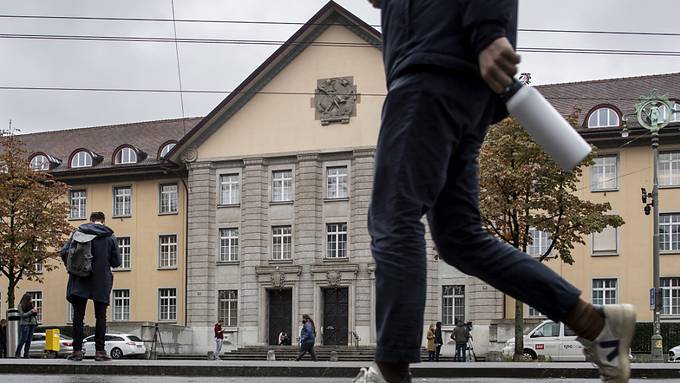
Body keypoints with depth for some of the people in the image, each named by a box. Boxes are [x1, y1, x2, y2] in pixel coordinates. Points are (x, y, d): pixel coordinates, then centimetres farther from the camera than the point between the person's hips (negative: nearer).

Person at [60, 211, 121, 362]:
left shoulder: (78, 232, 3)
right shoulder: (110, 237, 3)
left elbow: (64, 252, -1)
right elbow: (116, 262, 3)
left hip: (80, 281, 0)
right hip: (101, 282, 0)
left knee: (78, 315, 3)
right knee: (100, 316, 4)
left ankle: (77, 350, 0)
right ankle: (100, 351, 0)